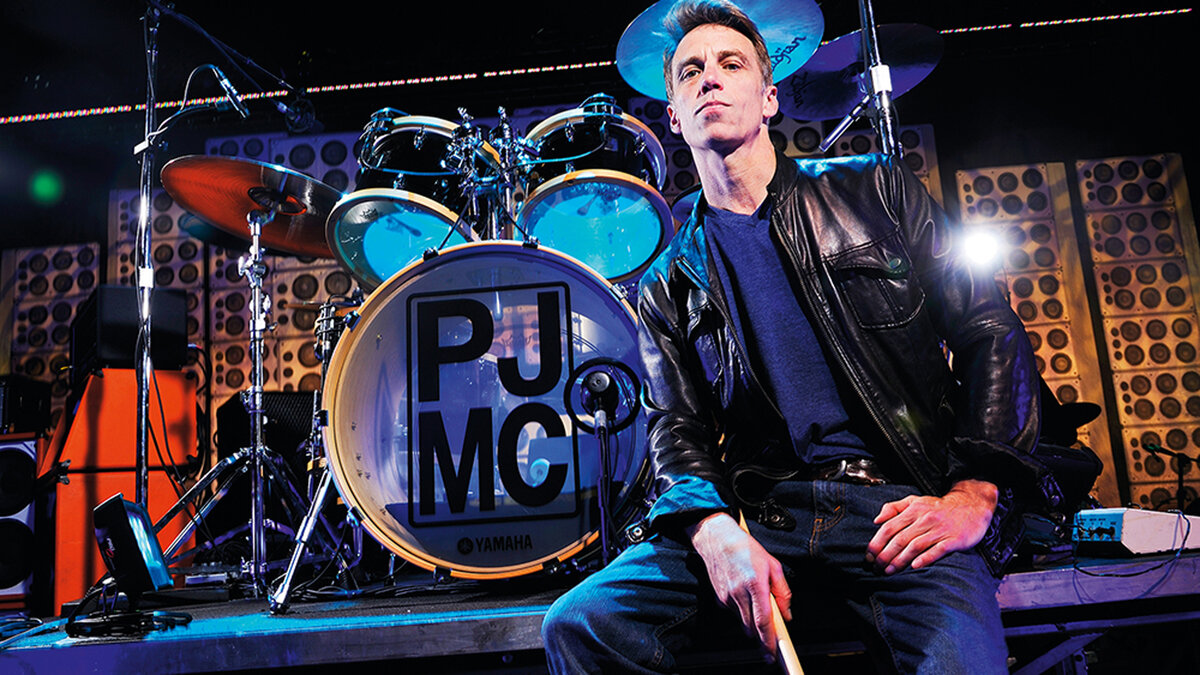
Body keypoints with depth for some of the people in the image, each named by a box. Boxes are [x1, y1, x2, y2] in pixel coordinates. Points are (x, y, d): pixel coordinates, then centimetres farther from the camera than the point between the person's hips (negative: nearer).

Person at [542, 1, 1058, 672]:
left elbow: (993, 336, 7)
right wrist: (715, 532, -16)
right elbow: (677, 432, 7)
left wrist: (973, 496, -7)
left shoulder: (874, 191, 11)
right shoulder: (670, 286, 14)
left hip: (905, 505, -1)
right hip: (762, 512, 2)